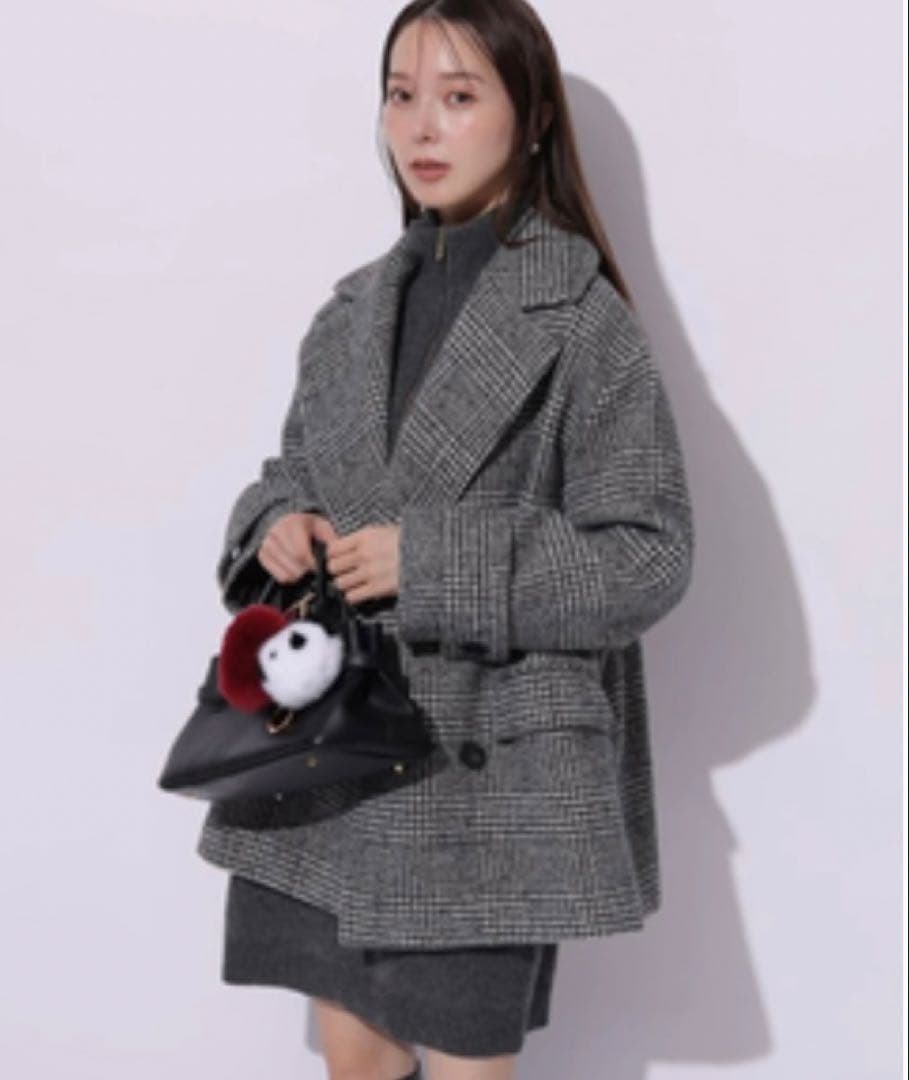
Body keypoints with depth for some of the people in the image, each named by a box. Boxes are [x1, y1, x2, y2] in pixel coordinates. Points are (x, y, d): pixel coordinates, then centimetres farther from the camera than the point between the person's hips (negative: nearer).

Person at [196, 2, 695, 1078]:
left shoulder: (581, 317, -10)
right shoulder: (356, 306, 7)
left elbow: (646, 556, -13)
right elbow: (292, 472, 17)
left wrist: (432, 563, -20)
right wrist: (276, 524, -7)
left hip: (487, 768, -5)